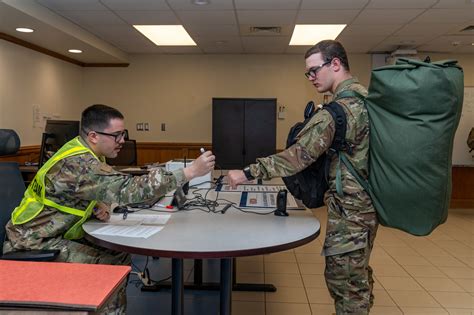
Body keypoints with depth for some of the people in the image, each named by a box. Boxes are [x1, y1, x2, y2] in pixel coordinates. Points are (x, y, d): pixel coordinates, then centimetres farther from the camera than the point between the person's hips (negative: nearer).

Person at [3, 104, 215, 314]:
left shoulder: (83, 151, 1)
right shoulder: (78, 163, -28)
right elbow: (127, 189, -38)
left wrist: (97, 206, -10)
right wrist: (190, 172, -38)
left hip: (55, 234, 9)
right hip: (32, 244, -9)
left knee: (119, 254, 2)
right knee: (109, 268, -20)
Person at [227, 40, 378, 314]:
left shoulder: (342, 108, -21)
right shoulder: (365, 96, 9)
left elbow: (301, 154, -27)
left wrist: (248, 173, -27)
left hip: (350, 207, -10)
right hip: (365, 202, 10)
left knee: (343, 278, 2)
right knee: (358, 274, 22)